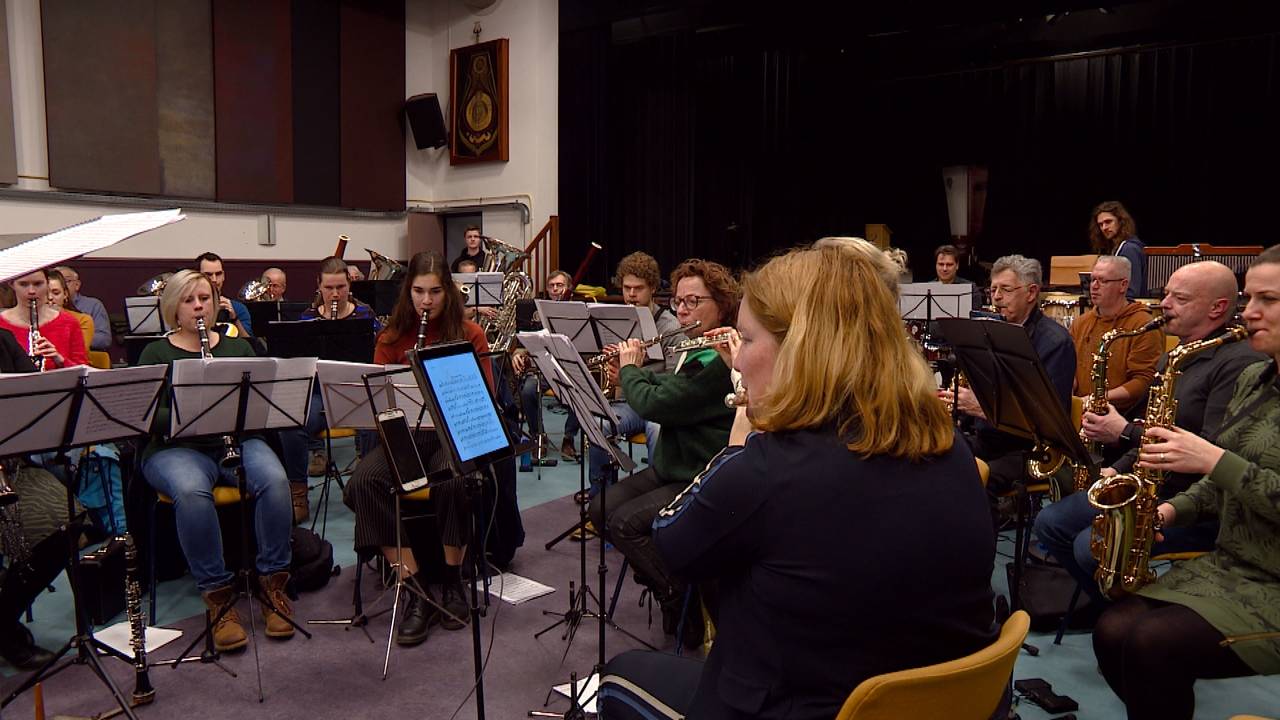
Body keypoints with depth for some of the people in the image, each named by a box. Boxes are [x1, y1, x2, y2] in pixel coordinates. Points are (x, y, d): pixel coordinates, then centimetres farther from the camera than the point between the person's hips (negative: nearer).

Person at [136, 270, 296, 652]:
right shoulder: (156, 353, 8)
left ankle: (273, 582, -18)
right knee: (191, 491, -37)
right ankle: (218, 594, -25)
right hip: (178, 447, -2)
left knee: (274, 479, -31)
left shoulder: (238, 346, 16)